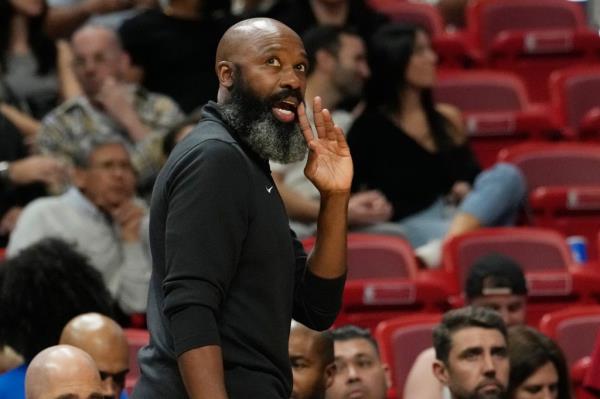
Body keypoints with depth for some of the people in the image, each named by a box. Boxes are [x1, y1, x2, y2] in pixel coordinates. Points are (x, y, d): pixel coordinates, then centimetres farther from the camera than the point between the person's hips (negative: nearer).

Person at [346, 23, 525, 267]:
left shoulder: (447, 119, 21)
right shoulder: (370, 128, 5)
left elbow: (469, 174, 25)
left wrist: (465, 189, 2)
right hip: (406, 225, -6)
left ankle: (442, 248, -46)